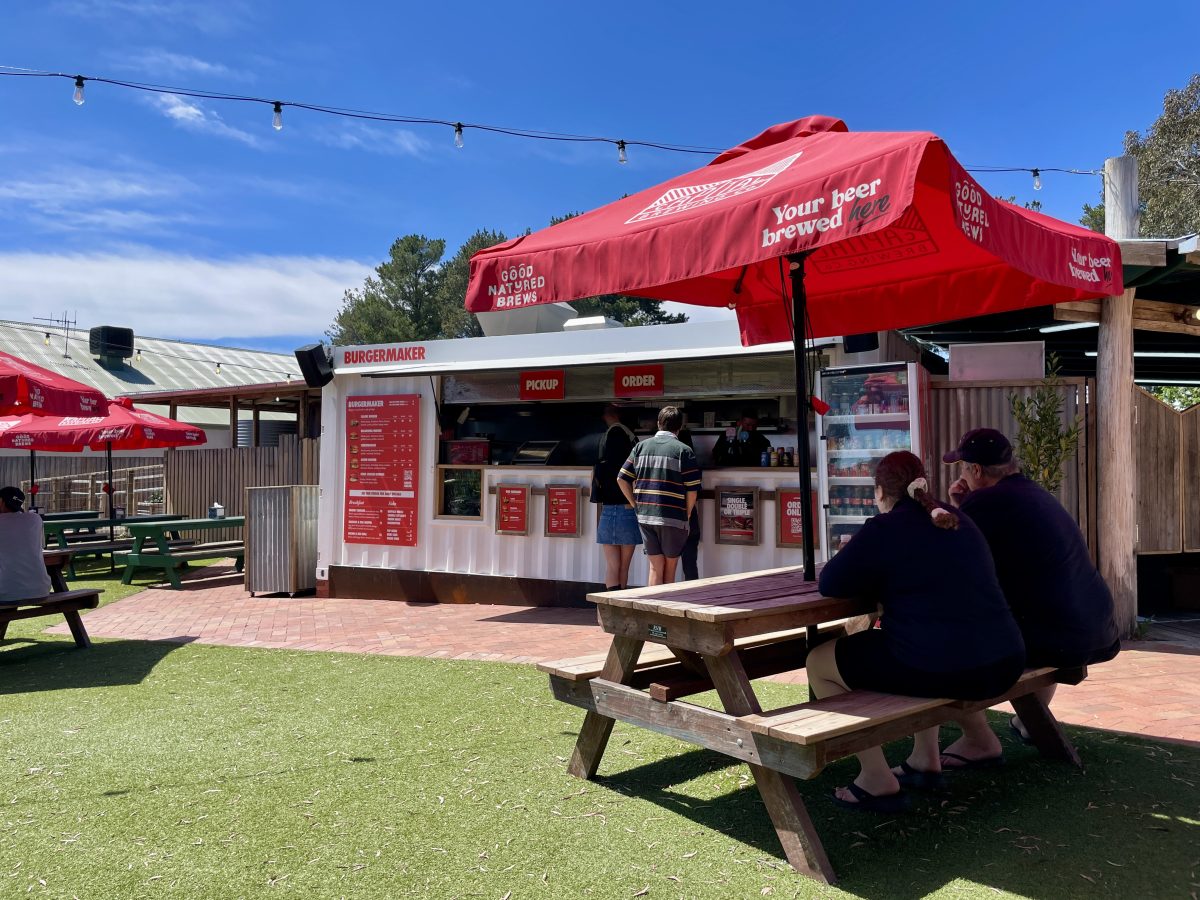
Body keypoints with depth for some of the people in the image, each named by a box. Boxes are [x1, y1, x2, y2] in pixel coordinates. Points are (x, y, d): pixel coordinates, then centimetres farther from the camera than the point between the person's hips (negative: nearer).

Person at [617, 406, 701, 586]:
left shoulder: (641, 446, 8)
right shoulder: (684, 451, -5)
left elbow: (622, 479, 7)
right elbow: (692, 490, -9)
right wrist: (687, 516, 4)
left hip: (645, 517, 3)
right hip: (673, 518, -3)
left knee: (655, 567, 9)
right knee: (670, 567, 10)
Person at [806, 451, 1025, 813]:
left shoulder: (883, 529, -5)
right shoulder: (960, 523, 16)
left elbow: (830, 584, -4)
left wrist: (873, 576, 15)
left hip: (942, 671, -8)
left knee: (818, 663, 11)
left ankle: (877, 779, 11)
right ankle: (926, 759, 37)